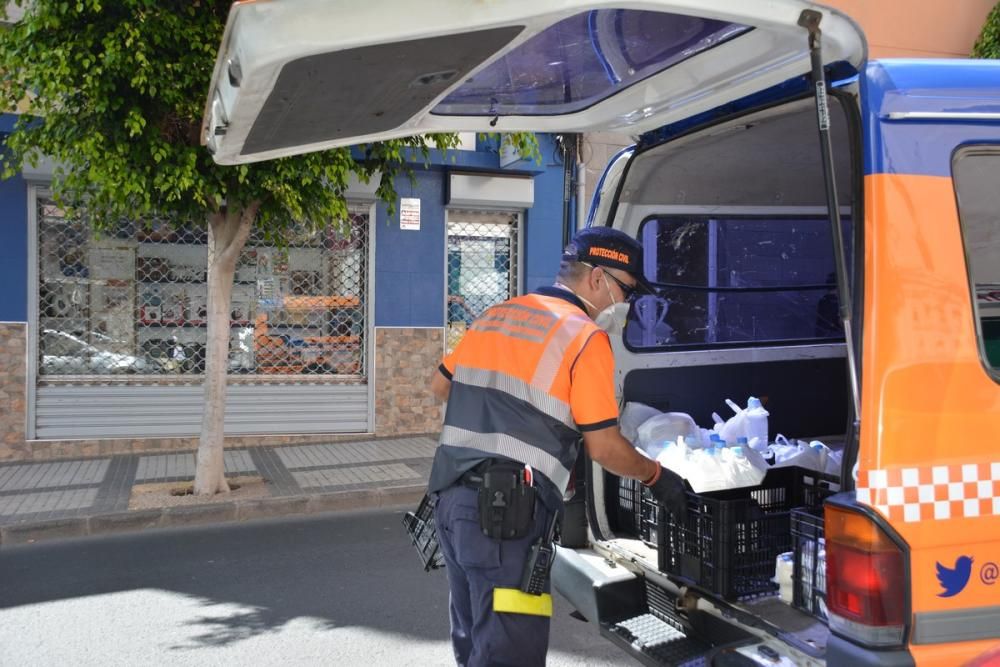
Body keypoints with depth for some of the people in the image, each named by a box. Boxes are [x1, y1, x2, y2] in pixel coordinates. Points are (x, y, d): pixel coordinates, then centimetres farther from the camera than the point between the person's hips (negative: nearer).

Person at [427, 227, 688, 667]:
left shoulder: (497, 314, 14)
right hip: (507, 514, -8)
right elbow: (604, 448, -6)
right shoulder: (586, 337, -7)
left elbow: (440, 386, 22)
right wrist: (656, 477, 11)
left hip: (452, 498, 8)